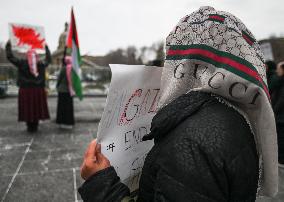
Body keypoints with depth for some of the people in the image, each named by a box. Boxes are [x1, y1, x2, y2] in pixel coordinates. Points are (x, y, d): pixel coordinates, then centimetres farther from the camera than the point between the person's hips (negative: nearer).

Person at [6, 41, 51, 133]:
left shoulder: (22, 63, -4)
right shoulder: (41, 63, 3)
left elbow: (10, 56, 3)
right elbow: (48, 59, 21)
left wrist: (8, 45, 16)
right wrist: (46, 48, 33)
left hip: (26, 90, -2)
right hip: (38, 90, 2)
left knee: (28, 109, 4)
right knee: (37, 108, 9)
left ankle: (30, 127, 7)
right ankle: (35, 127, 15)